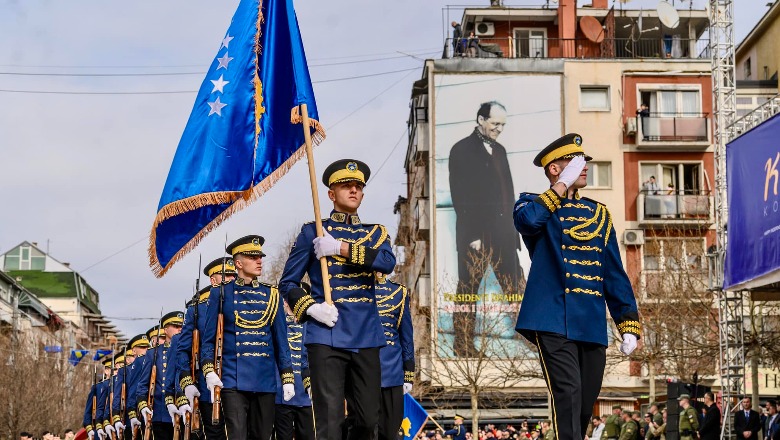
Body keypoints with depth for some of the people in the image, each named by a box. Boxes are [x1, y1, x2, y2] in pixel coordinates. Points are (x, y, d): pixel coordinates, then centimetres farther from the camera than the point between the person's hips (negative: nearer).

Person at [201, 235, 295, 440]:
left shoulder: (271, 294, 12)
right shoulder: (221, 293, 5)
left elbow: (281, 339, 13)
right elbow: (209, 337, 5)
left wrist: (287, 377, 7)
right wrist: (209, 371, -8)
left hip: (265, 380, 3)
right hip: (234, 381, -3)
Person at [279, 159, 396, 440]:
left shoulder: (376, 233, 15)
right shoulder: (313, 231, 6)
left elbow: (388, 262, -8)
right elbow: (288, 282, 7)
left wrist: (341, 248, -16)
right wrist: (311, 308, -12)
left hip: (366, 338, 4)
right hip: (327, 338, -4)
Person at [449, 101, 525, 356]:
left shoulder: (499, 150, 16)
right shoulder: (462, 150, -6)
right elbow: (460, 197, -11)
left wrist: (510, 227, 11)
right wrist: (472, 236, -16)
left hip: (502, 233, 7)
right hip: (476, 235, -7)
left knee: (515, 286, 7)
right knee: (468, 290, 1)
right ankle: (463, 349, 7)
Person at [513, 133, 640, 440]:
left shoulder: (599, 214, 19)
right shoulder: (536, 206, 6)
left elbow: (615, 275, 17)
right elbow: (527, 220, -22)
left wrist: (629, 326, 8)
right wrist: (563, 185, -11)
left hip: (593, 326, 5)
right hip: (555, 322, -5)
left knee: (585, 405, 9)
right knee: (568, 394, -18)